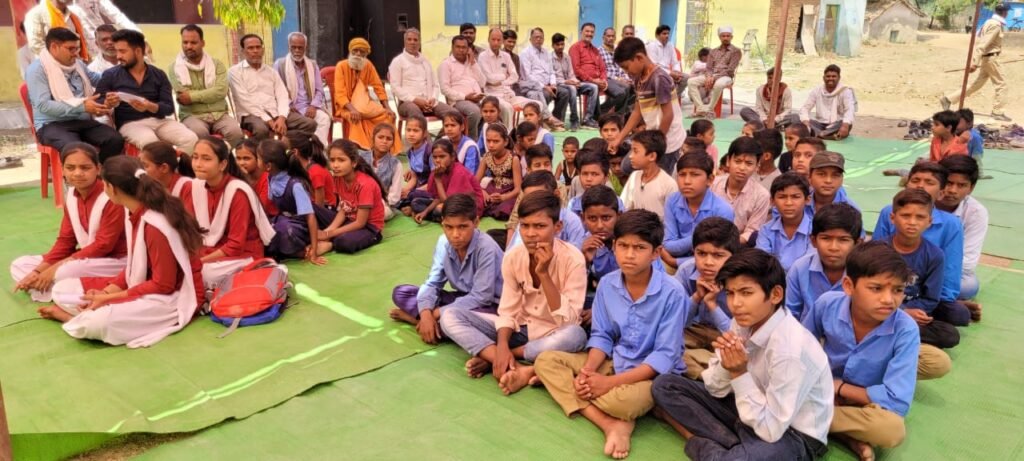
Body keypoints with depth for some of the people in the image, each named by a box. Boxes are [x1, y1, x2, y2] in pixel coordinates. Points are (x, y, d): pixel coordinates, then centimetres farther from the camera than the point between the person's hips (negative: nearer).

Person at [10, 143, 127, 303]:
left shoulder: (111, 198, -20)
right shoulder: (71, 196, 4)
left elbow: (104, 245, -21)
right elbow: (65, 240, 7)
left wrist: (58, 267, -19)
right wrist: (39, 271, -6)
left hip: (115, 261, -9)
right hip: (85, 259, 9)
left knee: (66, 273, -36)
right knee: (19, 265, 7)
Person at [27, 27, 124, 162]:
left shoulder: (78, 64, 17)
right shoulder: (37, 69, -4)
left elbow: (99, 79, 36)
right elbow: (43, 105, -16)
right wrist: (82, 106, -21)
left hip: (83, 121, 6)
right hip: (53, 124, -6)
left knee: (115, 140, -25)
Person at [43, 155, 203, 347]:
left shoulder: (155, 226, -26)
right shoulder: (135, 213, 1)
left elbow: (163, 285, -23)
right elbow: (133, 265, 10)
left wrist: (109, 299, -17)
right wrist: (107, 292, -6)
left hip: (173, 296, -9)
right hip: (143, 285, 9)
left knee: (94, 322, -28)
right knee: (61, 290, 10)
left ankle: (81, 317, 1)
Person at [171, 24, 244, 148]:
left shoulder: (217, 64, 10)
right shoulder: (175, 67, 6)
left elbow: (221, 91, -8)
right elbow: (183, 97, -6)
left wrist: (193, 96, -12)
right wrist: (210, 94, -3)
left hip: (219, 114, 2)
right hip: (192, 115, -2)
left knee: (235, 131, -30)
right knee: (199, 132, -37)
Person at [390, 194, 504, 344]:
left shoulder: (486, 248, -27)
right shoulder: (443, 242, -9)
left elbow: (481, 297, -26)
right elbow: (432, 283, -6)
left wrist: (436, 313, -22)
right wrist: (426, 314, -26)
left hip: (489, 305, -6)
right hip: (462, 298, 6)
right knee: (400, 293, 0)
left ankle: (415, 317, -15)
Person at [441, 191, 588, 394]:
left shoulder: (572, 259, -20)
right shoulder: (513, 256, -9)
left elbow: (568, 321, -24)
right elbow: (508, 311, -7)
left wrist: (544, 273, -31)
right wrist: (502, 345, -26)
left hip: (552, 336, -4)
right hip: (518, 329, 4)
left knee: (576, 335, -40)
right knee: (450, 316, -13)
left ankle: (490, 357, -24)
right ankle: (518, 369, -28)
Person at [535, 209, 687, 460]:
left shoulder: (672, 293, -20)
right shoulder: (607, 284, -4)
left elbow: (665, 355, -20)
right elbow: (601, 335, 3)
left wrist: (611, 382, -25)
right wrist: (588, 370, -18)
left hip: (655, 373, -6)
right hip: (614, 362, 7)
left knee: (624, 399, -40)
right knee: (546, 361, -10)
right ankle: (611, 424, -23)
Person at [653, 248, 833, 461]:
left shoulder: (790, 349, -28)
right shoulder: (744, 322, -8)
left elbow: (770, 430, -24)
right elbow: (716, 390, 1)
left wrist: (740, 374, -23)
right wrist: (726, 365, -20)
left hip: (793, 435, -8)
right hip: (754, 410, 8)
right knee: (664, 385, 1)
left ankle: (700, 444, -6)